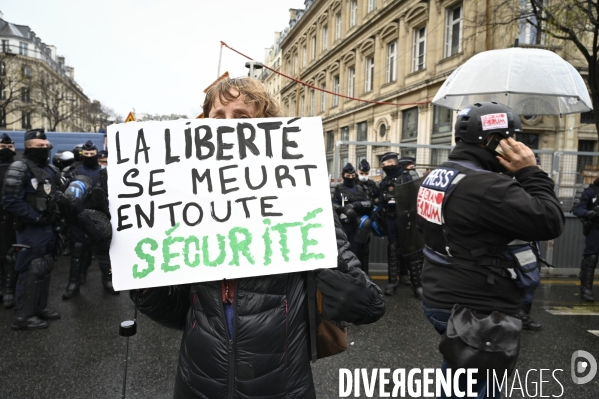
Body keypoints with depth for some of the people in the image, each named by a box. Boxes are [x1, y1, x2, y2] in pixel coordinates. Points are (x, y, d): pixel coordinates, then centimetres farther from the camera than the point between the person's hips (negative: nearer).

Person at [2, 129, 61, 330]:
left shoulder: (51, 170, 13)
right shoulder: (20, 169, -12)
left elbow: (58, 197, 23)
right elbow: (10, 200, -19)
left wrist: (55, 216, 10)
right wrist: (34, 217, -18)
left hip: (48, 227, 8)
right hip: (31, 229, -8)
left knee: (44, 268, 15)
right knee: (31, 270, -7)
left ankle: (39, 307, 27)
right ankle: (22, 316, 1)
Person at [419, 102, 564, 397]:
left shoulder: (437, 176, 7)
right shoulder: (486, 187, -25)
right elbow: (550, 222, -21)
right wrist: (530, 173, -12)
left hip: (443, 300, 10)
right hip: (477, 313, -9)